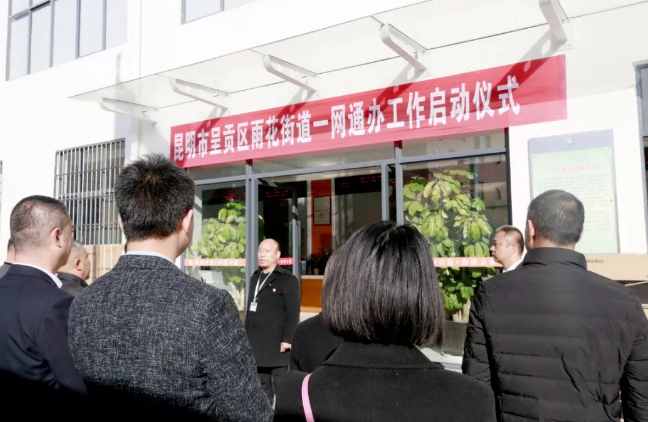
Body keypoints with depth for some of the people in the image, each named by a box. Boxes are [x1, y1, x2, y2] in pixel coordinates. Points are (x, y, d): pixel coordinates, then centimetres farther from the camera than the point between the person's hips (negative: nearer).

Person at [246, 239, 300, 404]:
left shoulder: (287, 279, -7)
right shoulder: (255, 278, 16)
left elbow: (293, 313, -12)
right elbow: (251, 309, 17)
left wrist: (287, 339, -17)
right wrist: (247, 335, 15)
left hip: (277, 344, -7)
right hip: (256, 344, 7)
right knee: (262, 386, 15)